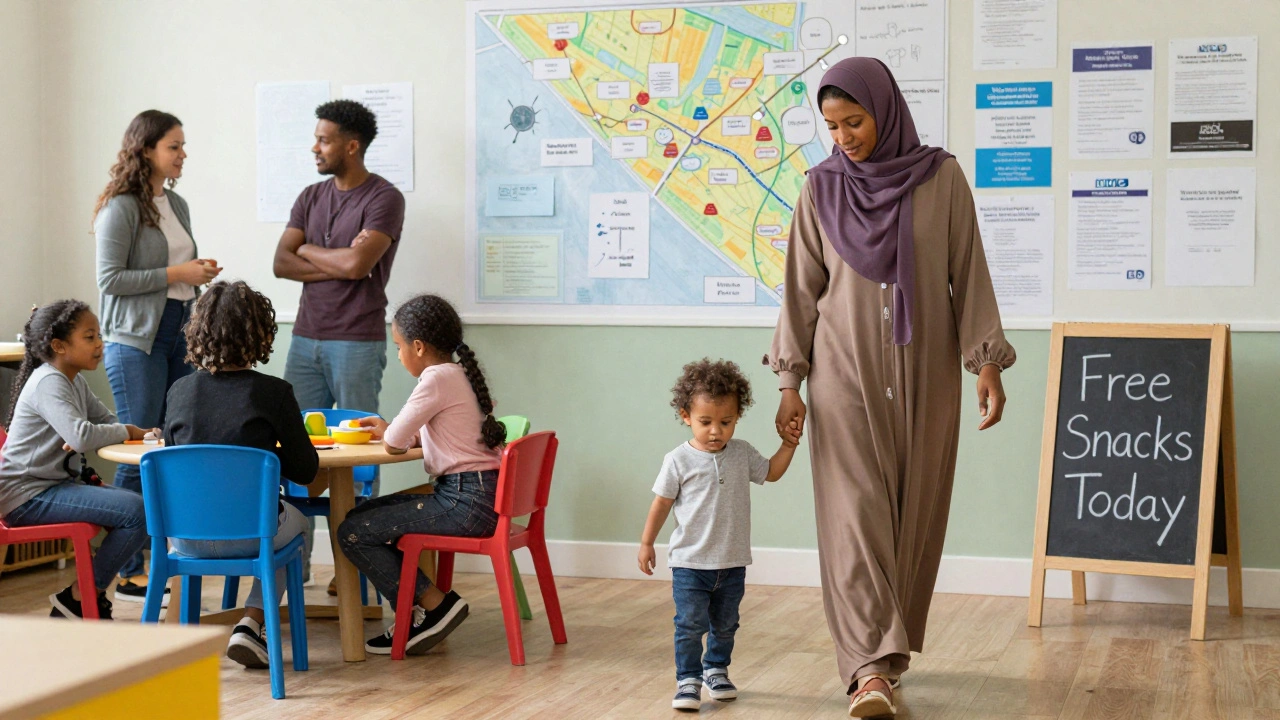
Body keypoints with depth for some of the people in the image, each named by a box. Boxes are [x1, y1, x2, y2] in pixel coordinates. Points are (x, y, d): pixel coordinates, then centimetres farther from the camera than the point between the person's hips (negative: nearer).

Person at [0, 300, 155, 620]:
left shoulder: (75, 382, 15)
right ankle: (78, 599, -7)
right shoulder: (48, 383, -17)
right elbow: (81, 436, -31)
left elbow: (108, 421, 13)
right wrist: (128, 432, -13)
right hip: (28, 496, -10)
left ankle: (91, 600, 14)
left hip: (57, 485, 10)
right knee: (138, 512, -21)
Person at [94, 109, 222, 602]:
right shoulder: (121, 208, -10)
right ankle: (128, 574, 0)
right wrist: (176, 274, -16)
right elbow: (110, 279, -15)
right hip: (136, 341, -8)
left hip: (178, 335, 8)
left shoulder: (177, 205, 14)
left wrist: (200, 274, 9)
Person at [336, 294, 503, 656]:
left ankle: (434, 604, -3)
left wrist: (386, 432, 5)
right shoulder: (460, 373, 17)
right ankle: (417, 612, 14)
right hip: (477, 495, 10)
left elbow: (395, 443, -16)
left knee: (353, 533, -7)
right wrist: (387, 429, 17)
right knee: (362, 514, 17)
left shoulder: (438, 378, -13)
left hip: (465, 503, -10)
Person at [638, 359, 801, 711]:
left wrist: (787, 446, 1)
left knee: (725, 625, 16)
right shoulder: (679, 460, -10)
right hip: (690, 562, -4)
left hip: (732, 563, 4)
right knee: (690, 624, -7)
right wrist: (646, 543, 2)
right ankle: (688, 680, 4)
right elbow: (662, 502, -3)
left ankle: (716, 671, 34)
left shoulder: (742, 454, 0)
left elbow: (770, 472, 17)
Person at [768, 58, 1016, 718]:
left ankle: (888, 646, 22)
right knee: (855, 510, -10)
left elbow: (969, 275, 0)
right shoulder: (822, 188, 1)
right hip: (845, 372, 0)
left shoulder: (941, 178, -1)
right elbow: (802, 289, 4)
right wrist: (790, 381, 0)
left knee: (914, 512, 6)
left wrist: (987, 365, -5)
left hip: (924, 372, 1)